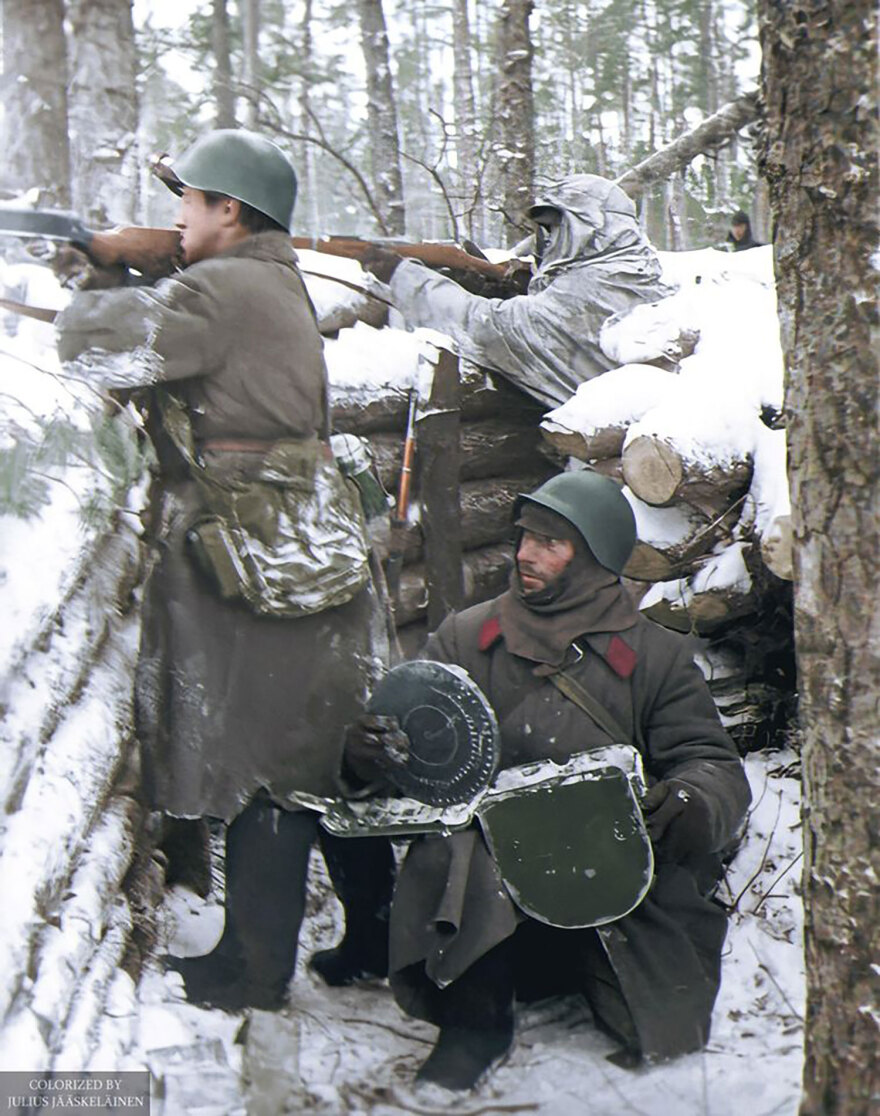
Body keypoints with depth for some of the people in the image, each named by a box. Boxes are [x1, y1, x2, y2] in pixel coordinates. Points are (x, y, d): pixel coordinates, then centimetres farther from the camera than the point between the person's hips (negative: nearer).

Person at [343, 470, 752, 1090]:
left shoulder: (657, 657, 9)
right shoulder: (466, 637, 12)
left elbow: (713, 764, 2)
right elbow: (411, 730, 8)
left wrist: (697, 805, -22)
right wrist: (372, 750, -16)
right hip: (482, 880, 0)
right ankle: (474, 1010, -10)